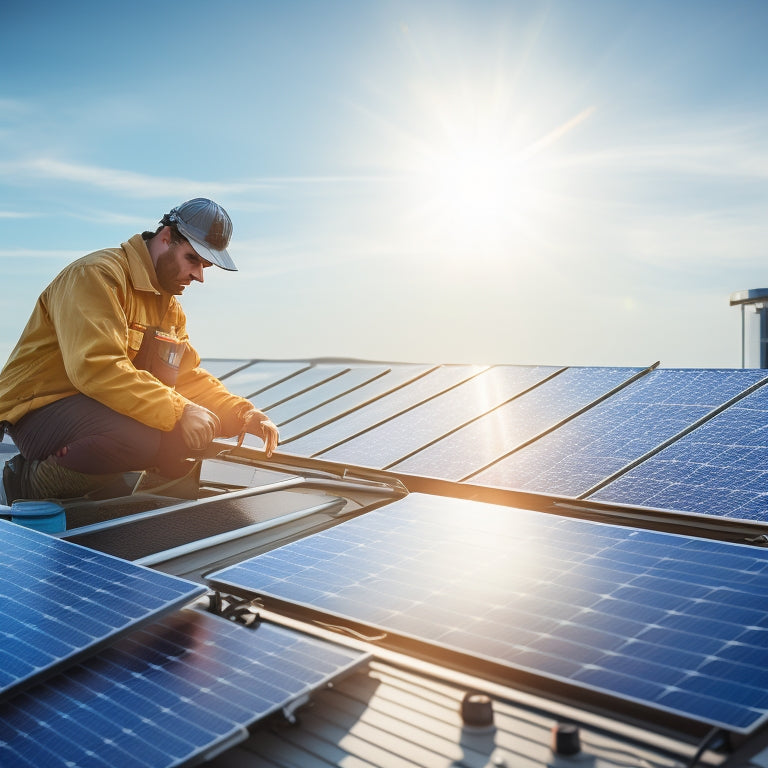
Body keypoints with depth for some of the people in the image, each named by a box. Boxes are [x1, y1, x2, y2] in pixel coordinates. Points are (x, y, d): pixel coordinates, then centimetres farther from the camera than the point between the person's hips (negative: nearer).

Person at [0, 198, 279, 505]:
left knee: (197, 432, -4)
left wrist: (246, 414, -5)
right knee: (140, 439, -35)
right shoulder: (98, 274, -17)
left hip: (102, 410, 9)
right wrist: (178, 411, -31)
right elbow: (97, 367, -30)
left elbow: (190, 377, 12)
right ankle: (28, 482, -13)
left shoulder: (170, 306, 14)